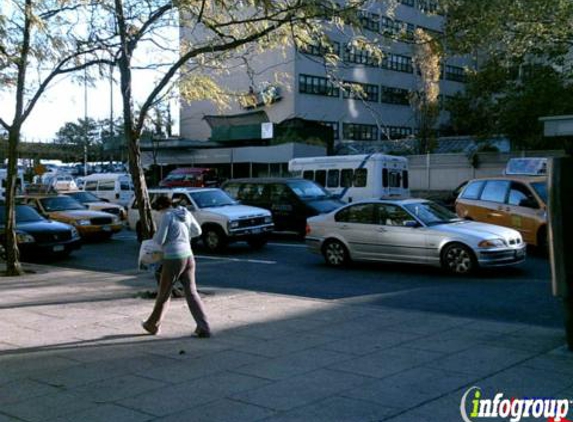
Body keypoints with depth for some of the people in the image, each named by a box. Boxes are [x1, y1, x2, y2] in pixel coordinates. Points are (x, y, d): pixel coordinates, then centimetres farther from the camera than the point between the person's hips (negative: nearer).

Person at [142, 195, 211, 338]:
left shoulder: (167, 216, -9)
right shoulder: (186, 213, 10)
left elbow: (159, 240, -9)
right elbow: (197, 231, 20)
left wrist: (155, 236, 13)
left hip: (173, 258, -6)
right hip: (188, 256, 6)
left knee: (163, 294, 11)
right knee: (191, 293, 5)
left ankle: (152, 325, 30)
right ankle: (204, 327, -6)